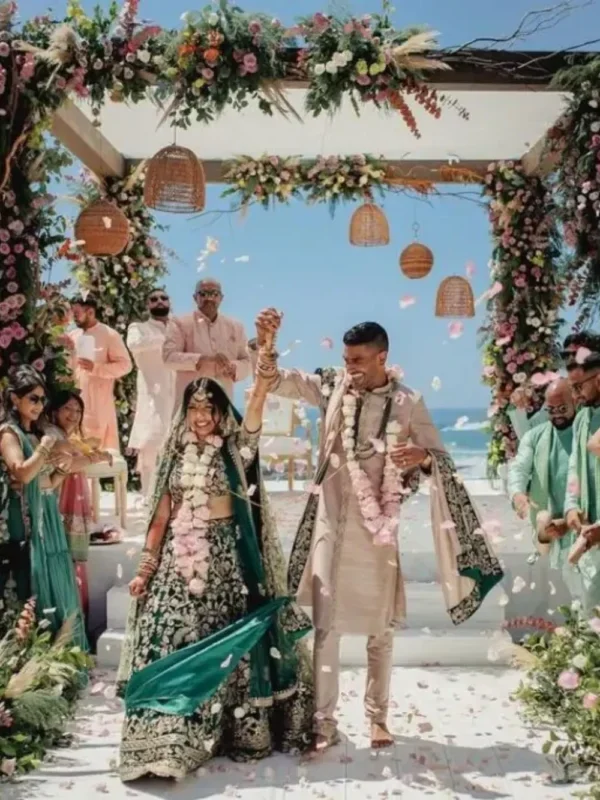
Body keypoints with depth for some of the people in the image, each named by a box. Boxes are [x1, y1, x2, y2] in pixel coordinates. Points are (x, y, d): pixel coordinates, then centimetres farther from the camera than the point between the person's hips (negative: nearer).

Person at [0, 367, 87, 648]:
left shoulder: (36, 434, 17)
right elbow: (23, 473, -22)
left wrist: (63, 466, 4)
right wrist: (45, 447, -13)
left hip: (48, 518, 8)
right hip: (27, 520, -8)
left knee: (55, 586, 10)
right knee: (34, 589, -5)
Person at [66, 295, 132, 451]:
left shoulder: (110, 335, -6)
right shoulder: (73, 336, 11)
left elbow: (125, 365, -10)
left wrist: (96, 368, -20)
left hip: (99, 401, -6)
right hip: (76, 399, 6)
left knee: (101, 443, -3)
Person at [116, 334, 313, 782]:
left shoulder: (234, 450, 0)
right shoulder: (177, 455, 8)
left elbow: (253, 417, -21)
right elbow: (162, 516, 8)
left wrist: (263, 383, -38)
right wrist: (146, 567, 4)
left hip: (226, 557, -2)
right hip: (180, 559, 2)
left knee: (226, 647, 3)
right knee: (172, 645, -4)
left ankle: (236, 731, 19)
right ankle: (171, 740, 3)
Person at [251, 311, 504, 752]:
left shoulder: (408, 403, -4)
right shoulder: (333, 387, 1)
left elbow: (442, 460, -3)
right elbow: (277, 380, -3)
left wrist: (422, 457, -26)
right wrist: (264, 342, -21)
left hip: (379, 524, -1)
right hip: (332, 521, 1)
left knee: (380, 627, 10)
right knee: (326, 624, 1)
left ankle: (378, 716, 25)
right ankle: (324, 720, 10)